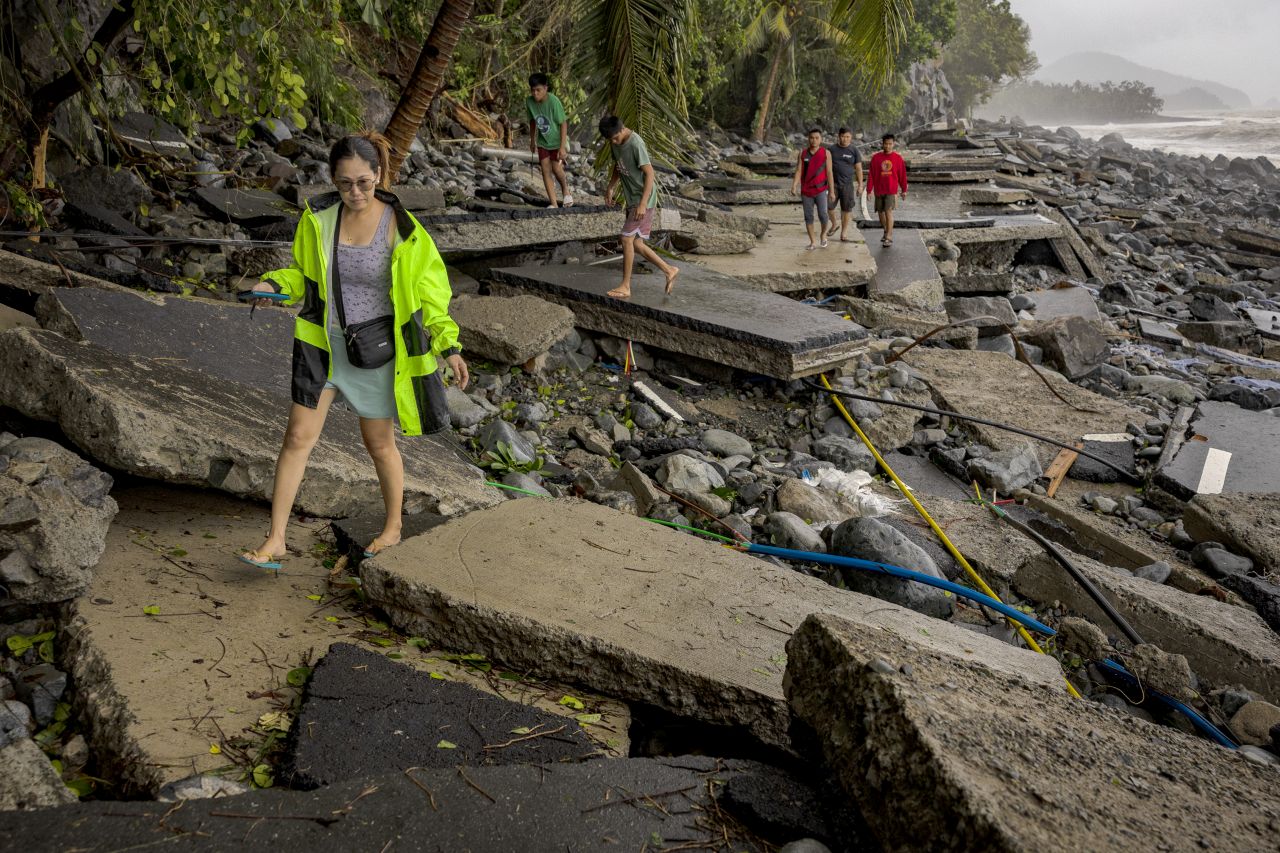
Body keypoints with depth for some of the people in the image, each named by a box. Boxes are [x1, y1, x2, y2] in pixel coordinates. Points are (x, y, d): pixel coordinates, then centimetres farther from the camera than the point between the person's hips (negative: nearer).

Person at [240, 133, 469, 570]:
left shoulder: (401, 227, -12)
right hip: (322, 341, 3)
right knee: (298, 436, -1)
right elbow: (303, 272, 10)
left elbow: (428, 288, -3)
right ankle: (275, 541, 9)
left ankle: (393, 526, 34)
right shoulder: (318, 216, -5)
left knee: (379, 443, 11)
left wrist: (449, 346, -8)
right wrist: (273, 284, -11)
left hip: (376, 347, -2)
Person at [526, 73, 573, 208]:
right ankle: (554, 204, 1)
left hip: (557, 141, -4)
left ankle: (566, 190, 20)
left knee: (556, 168, -13)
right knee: (545, 170, -2)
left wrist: (562, 147, -24)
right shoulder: (529, 101, -12)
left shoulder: (554, 102, -27)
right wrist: (532, 140, 15)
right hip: (543, 142, 5)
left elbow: (563, 123, -21)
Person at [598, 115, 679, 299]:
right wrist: (610, 188, 6)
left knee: (627, 238, -10)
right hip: (631, 199, 9)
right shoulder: (615, 143, 4)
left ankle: (625, 287, -3)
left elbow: (649, 174, -24)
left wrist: (643, 203, -29)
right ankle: (669, 270, 21)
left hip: (643, 199, -9)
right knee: (635, 243, 9)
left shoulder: (636, 144, -21)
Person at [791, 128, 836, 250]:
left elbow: (829, 173, -3)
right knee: (808, 217, 3)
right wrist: (794, 187, -16)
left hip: (821, 190, -2)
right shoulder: (802, 153, 2)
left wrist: (832, 191, -5)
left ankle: (823, 234, 17)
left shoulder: (826, 153, -2)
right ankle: (813, 242, 14)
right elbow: (798, 171, -1)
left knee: (822, 214, -12)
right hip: (806, 191, 2)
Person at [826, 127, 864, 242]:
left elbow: (858, 168, 4)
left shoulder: (854, 150, 2)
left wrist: (860, 185, 0)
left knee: (846, 210, 1)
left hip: (848, 183, 0)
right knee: (829, 207, -11)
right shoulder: (832, 149, 4)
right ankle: (834, 225, 18)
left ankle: (843, 234, 11)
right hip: (833, 182, 0)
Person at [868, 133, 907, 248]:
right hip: (879, 190, 3)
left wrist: (904, 190, 7)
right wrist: (869, 190, 0)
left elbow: (902, 175, 4)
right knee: (880, 212, 10)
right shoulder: (876, 157, -1)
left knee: (888, 211, -13)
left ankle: (889, 237, -12)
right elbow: (871, 175, 2)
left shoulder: (897, 157, -2)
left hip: (892, 190, -3)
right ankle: (887, 232, 31)